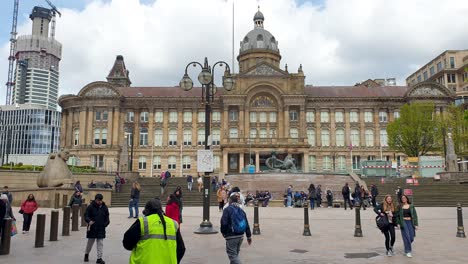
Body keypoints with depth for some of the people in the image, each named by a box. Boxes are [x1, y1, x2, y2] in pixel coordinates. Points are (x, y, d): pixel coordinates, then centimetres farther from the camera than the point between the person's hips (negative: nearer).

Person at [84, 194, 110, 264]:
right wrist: (89, 221, -26)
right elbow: (86, 215, -8)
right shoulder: (90, 207, -7)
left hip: (101, 229, 2)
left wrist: (106, 222, -1)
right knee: (90, 242, 14)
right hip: (92, 228, -2)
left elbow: (107, 217, 14)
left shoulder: (105, 207, 4)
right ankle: (86, 254, 39)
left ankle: (99, 258, 7)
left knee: (100, 243, 1)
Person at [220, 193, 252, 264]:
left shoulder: (227, 210, -12)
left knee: (233, 255, -1)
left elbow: (224, 223, -18)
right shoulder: (241, 210, 8)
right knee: (235, 253, 22)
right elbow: (246, 224, 10)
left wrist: (223, 232, 1)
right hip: (240, 236, 7)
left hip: (231, 237, -7)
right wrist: (249, 236, 17)